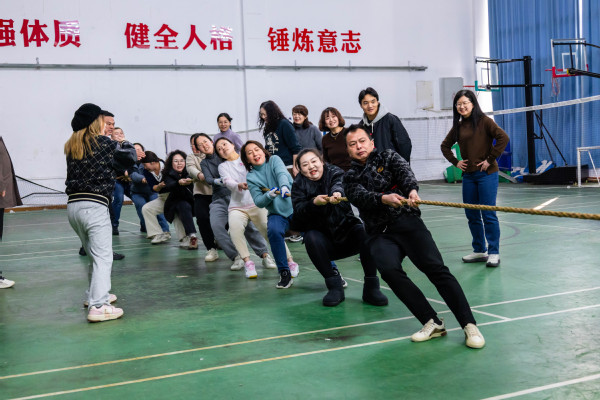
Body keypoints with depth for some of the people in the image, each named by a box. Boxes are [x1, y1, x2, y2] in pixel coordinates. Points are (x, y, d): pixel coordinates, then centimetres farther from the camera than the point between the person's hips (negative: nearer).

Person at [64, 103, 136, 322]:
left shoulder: (71, 146, 13)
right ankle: (98, 306, -13)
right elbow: (129, 159, 2)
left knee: (95, 254, 22)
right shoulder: (103, 143, -5)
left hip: (73, 205, 7)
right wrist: (125, 144, 21)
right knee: (103, 257, -6)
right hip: (94, 205, -7)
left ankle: (95, 295, 32)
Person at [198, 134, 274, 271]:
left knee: (248, 224, -19)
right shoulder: (204, 163, 17)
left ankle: (265, 255, -16)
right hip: (220, 199, 2)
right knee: (216, 225, -23)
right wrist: (218, 181, -24)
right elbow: (208, 179, -2)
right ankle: (236, 257, -18)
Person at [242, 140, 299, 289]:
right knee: (273, 231, -31)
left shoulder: (274, 160, 4)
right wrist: (268, 196, -23)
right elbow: (258, 202, -1)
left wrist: (284, 186, -39)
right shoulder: (251, 177, 7)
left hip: (296, 207, -1)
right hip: (276, 213, 1)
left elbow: (282, 173, -18)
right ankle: (284, 273, -19)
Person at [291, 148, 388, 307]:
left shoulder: (335, 173, -2)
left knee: (366, 233, -29)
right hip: (324, 238, 1)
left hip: (346, 230, 0)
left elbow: (339, 183, -28)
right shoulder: (299, 184, 0)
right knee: (311, 237, -30)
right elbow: (298, 213, -15)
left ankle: (371, 288, -21)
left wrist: (336, 193, -53)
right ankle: (335, 287, -22)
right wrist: (314, 203, -35)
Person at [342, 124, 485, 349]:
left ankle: (469, 325, -21)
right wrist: (384, 198, -27)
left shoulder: (388, 157, 16)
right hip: (379, 233, 1)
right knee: (389, 269, -28)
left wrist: (412, 189, -30)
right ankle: (432, 323, -22)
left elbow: (404, 171, -6)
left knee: (435, 267, -20)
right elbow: (361, 196, -4)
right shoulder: (351, 178, 18)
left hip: (407, 222, -1)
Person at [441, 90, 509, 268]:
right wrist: (455, 162, 10)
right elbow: (445, 146, 24)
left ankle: (494, 253, 3)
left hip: (486, 174, -6)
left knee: (488, 214, -6)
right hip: (468, 175, 6)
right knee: (472, 215, 10)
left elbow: (503, 138, -16)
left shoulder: (484, 121, -7)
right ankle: (479, 251, 21)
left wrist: (490, 159, -15)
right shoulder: (458, 126, 11)